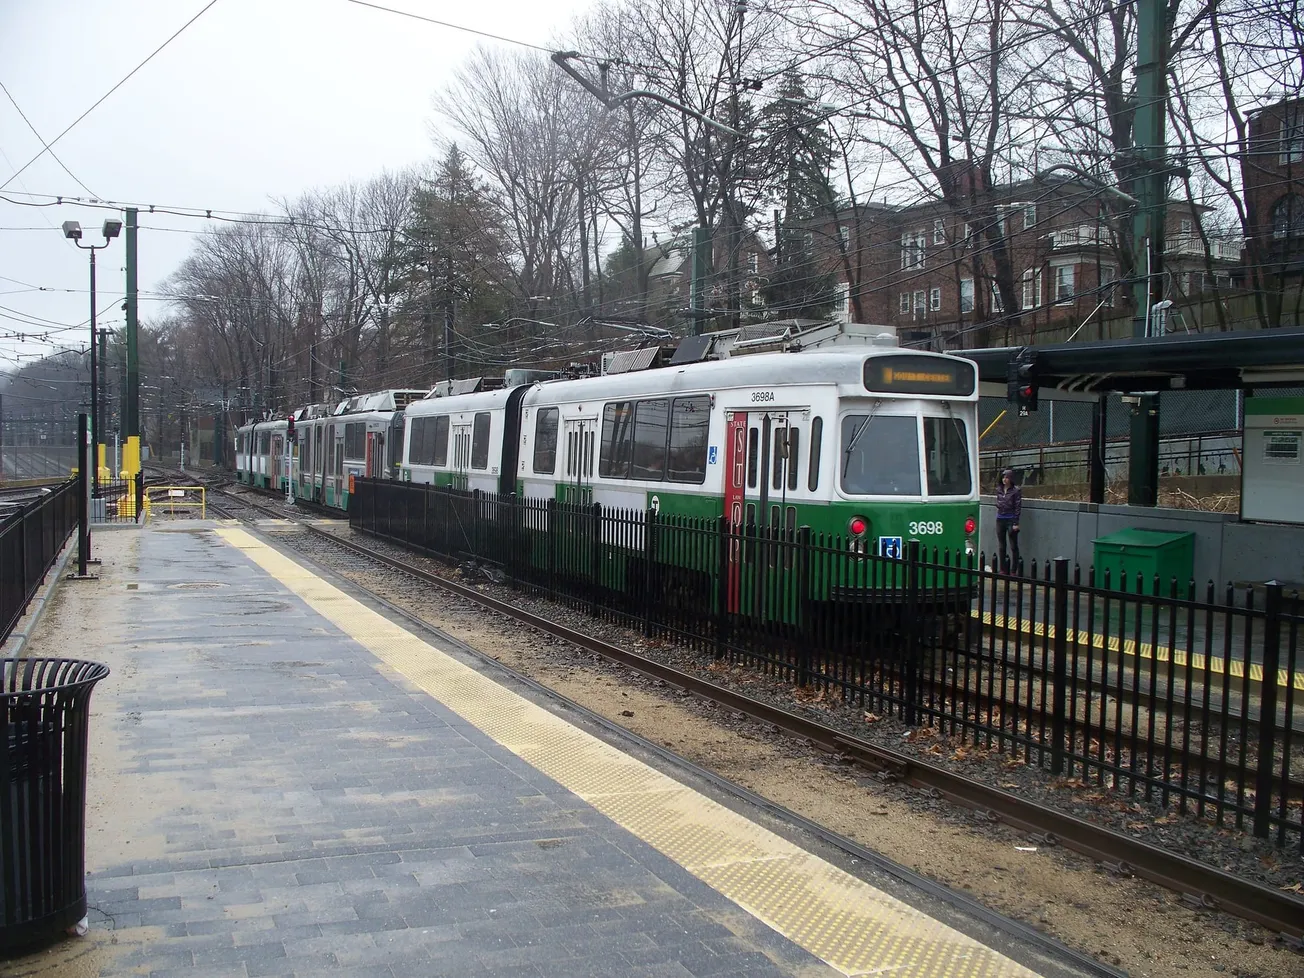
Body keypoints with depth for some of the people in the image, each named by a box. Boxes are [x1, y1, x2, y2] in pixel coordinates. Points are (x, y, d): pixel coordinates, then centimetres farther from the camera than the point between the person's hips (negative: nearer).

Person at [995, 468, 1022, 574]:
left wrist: (1016, 523, -11)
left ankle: (1014, 570, 3)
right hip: (1000, 519, 6)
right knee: (1001, 546, 10)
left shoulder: (1016, 491, -7)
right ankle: (1003, 569, 18)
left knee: (1013, 546, 0)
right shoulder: (999, 490, 8)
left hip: (1011, 519, -6)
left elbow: (1018, 507, -8)